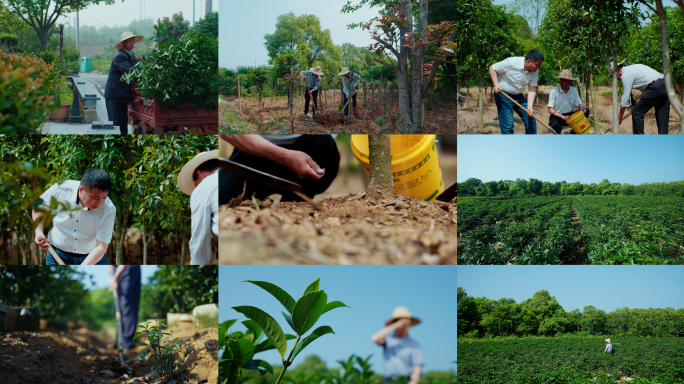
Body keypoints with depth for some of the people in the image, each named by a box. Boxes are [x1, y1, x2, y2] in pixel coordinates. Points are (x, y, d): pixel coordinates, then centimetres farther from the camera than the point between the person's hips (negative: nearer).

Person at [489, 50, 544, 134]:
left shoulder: (535, 71, -7)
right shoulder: (511, 62, -23)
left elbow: (532, 90, -10)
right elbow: (492, 69, -13)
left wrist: (530, 107, -24)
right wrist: (496, 84, -26)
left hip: (519, 97, 6)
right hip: (503, 95, -6)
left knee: (530, 118, 1)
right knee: (507, 124, -10)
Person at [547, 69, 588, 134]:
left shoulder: (574, 91, 7)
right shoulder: (554, 92, -8)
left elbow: (579, 104, 4)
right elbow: (550, 110, -13)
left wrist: (582, 108, -23)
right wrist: (563, 117, -24)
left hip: (570, 115, 5)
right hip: (557, 116, -5)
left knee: (585, 112, -16)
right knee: (556, 126, -38)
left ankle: (573, 133, -3)